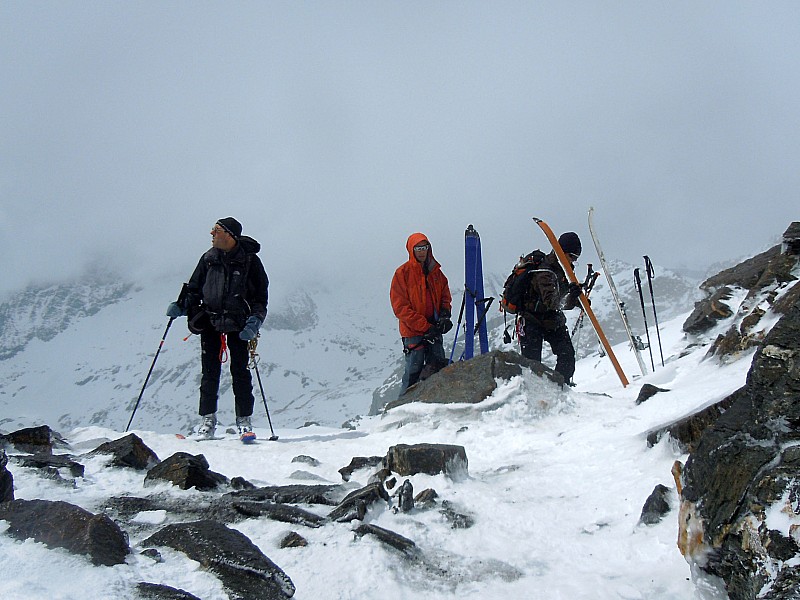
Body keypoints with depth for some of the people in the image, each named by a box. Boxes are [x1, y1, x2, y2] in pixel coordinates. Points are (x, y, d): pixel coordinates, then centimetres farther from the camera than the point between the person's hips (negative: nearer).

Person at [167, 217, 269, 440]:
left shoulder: (249, 260, -2)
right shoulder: (209, 258, 7)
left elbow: (261, 295, 0)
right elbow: (194, 288, 16)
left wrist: (256, 320, -13)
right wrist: (182, 306, -1)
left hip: (238, 323, -3)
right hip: (210, 322, 3)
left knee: (240, 371, -4)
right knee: (210, 373, 3)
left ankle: (244, 420, 5)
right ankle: (208, 420, 11)